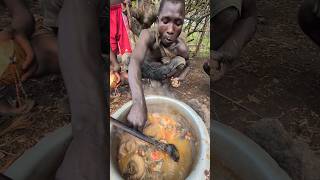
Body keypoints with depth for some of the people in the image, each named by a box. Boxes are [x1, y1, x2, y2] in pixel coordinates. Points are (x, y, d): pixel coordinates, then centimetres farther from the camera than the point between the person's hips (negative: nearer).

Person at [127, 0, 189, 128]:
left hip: (162, 71, 2)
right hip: (145, 68, -1)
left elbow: (189, 64, -3)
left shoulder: (181, 47, -27)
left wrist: (181, 77, -23)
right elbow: (135, 62, -54)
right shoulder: (149, 35, -37)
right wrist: (139, 104, -67)